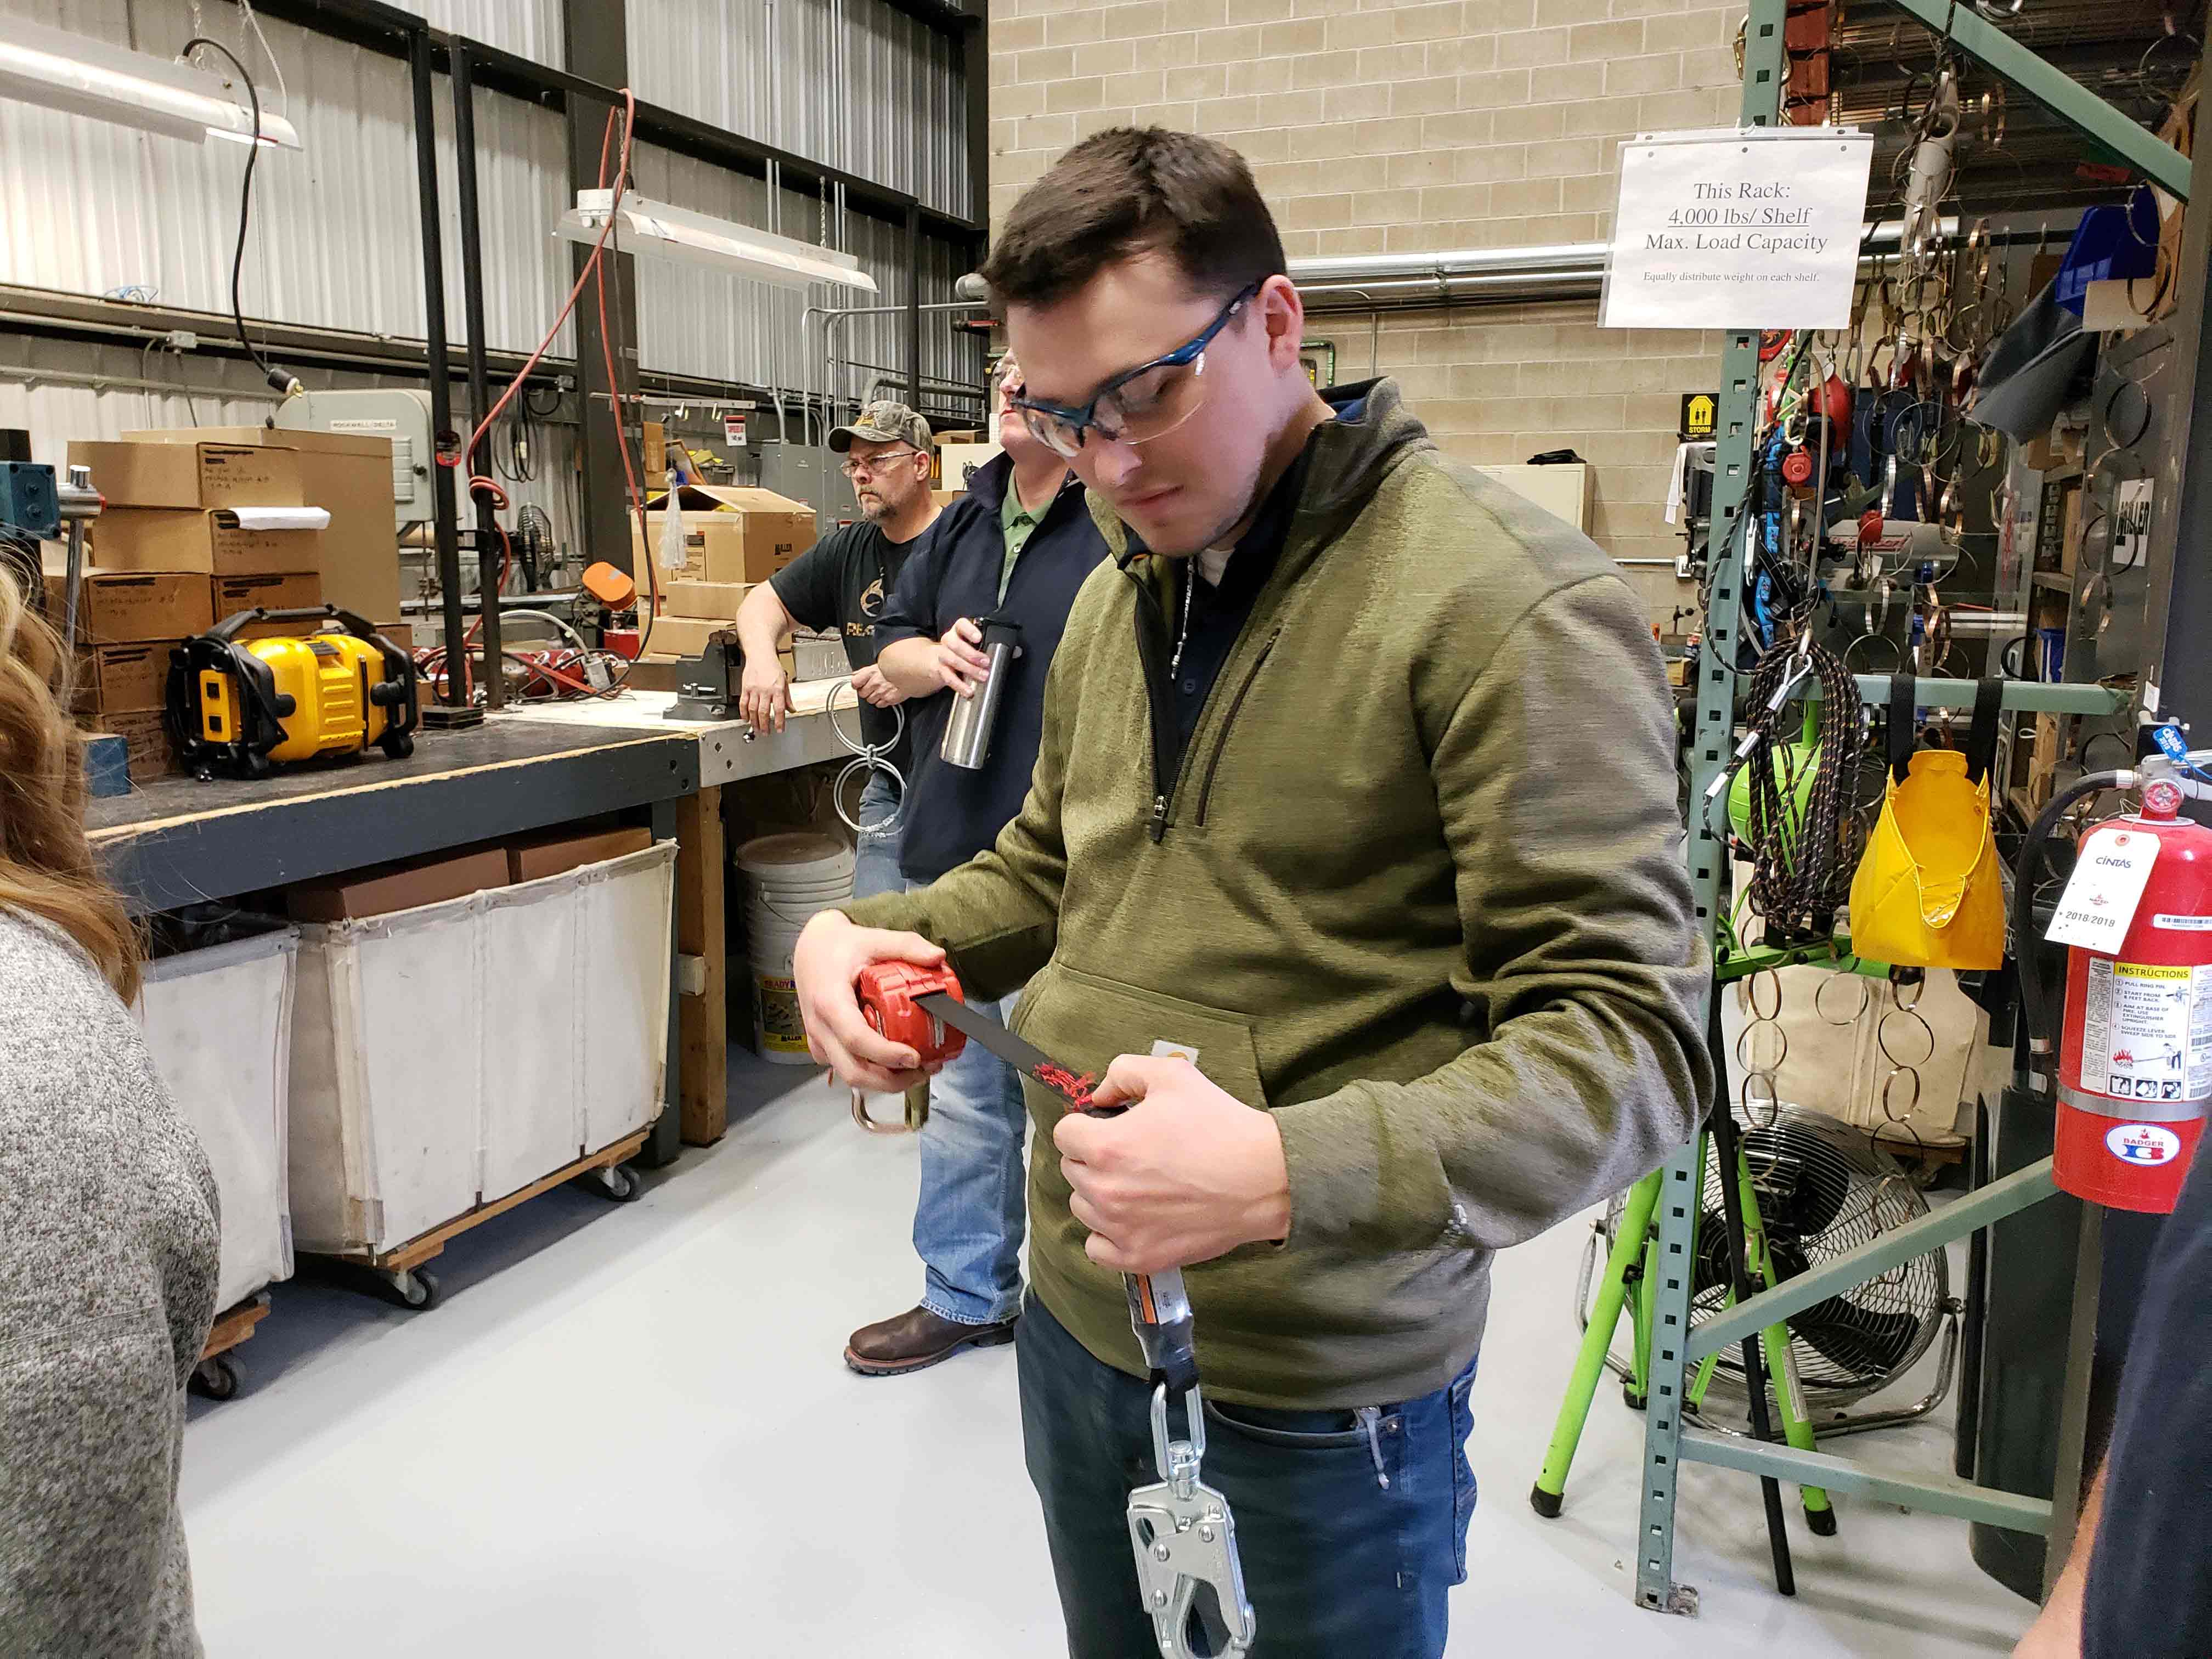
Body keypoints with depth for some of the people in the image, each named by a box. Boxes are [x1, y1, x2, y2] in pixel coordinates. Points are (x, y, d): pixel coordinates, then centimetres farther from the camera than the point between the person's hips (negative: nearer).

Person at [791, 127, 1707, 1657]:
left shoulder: (1513, 605, -18)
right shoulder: (1117, 597, 7)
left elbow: (1631, 1041, -21)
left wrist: (1290, 1175, -35)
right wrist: (875, 935, 0)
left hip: (1320, 1397, -6)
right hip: (1080, 1323, 7)